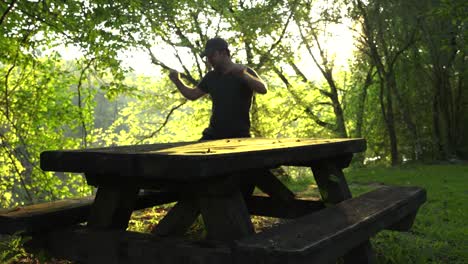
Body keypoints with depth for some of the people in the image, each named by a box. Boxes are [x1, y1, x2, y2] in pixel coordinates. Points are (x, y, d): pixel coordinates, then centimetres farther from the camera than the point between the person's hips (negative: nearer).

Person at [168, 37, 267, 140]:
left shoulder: (245, 72, -5)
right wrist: (177, 81, 1)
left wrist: (244, 75, -38)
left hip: (239, 135, -4)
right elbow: (192, 94, 18)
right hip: (214, 134, 5)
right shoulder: (211, 77, 11)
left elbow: (263, 89, -21)